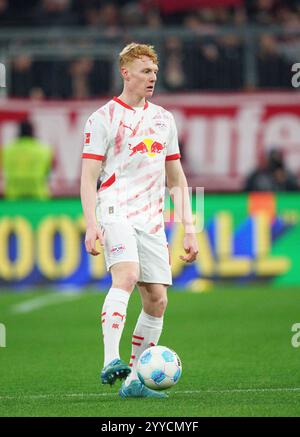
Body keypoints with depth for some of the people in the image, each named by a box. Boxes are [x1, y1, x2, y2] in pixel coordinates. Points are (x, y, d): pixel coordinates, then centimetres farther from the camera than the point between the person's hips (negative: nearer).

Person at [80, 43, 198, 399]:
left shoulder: (164, 119, 17)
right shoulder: (104, 118, 1)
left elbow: (176, 179, 22)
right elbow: (88, 178, -3)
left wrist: (189, 229, 15)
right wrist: (91, 225, -16)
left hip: (151, 221, 6)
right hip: (116, 213, -6)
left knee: (156, 300, 0)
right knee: (126, 275, -29)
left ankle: (134, 381, 8)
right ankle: (111, 361, -36)